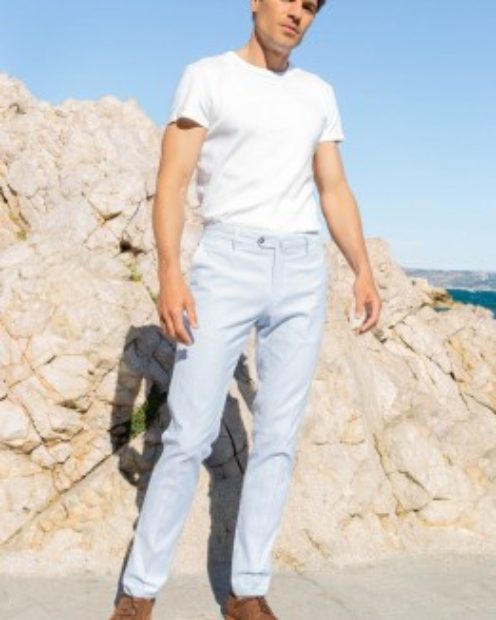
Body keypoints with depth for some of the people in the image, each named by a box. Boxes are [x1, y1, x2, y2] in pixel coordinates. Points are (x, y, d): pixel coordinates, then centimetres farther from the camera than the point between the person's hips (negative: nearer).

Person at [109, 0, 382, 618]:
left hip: (303, 272, 4)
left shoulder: (318, 93, 17)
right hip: (226, 264, -4)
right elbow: (172, 181, -5)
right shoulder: (207, 76, 3)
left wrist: (364, 271, 2)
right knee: (190, 435, -7)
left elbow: (335, 191, 16)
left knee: (278, 438, 1)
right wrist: (169, 273, -18)